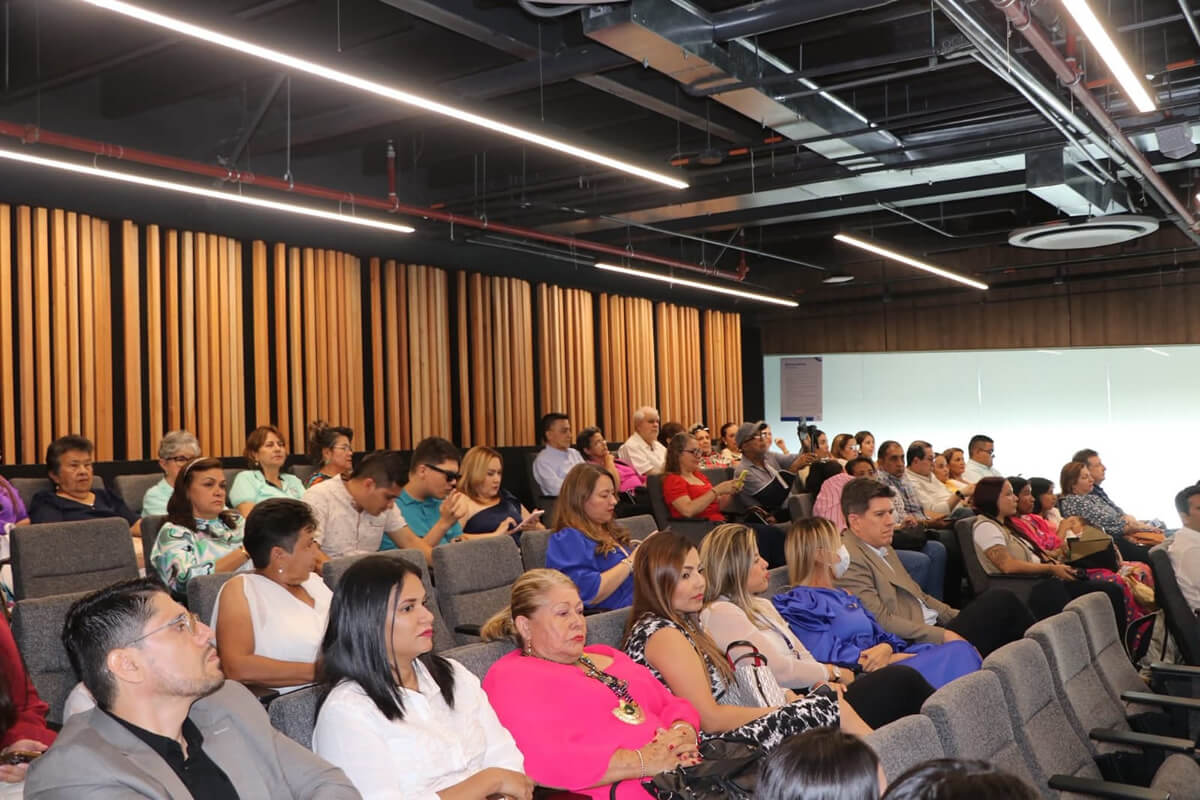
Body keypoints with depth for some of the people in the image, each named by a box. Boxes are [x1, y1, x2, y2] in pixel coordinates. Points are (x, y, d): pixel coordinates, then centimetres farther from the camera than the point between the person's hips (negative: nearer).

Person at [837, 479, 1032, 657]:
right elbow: (881, 620, -20)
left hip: (934, 626, 9)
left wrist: (961, 617, 9)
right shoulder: (849, 559, -15)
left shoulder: (882, 548, 17)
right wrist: (943, 635, -20)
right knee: (1001, 601, -11)